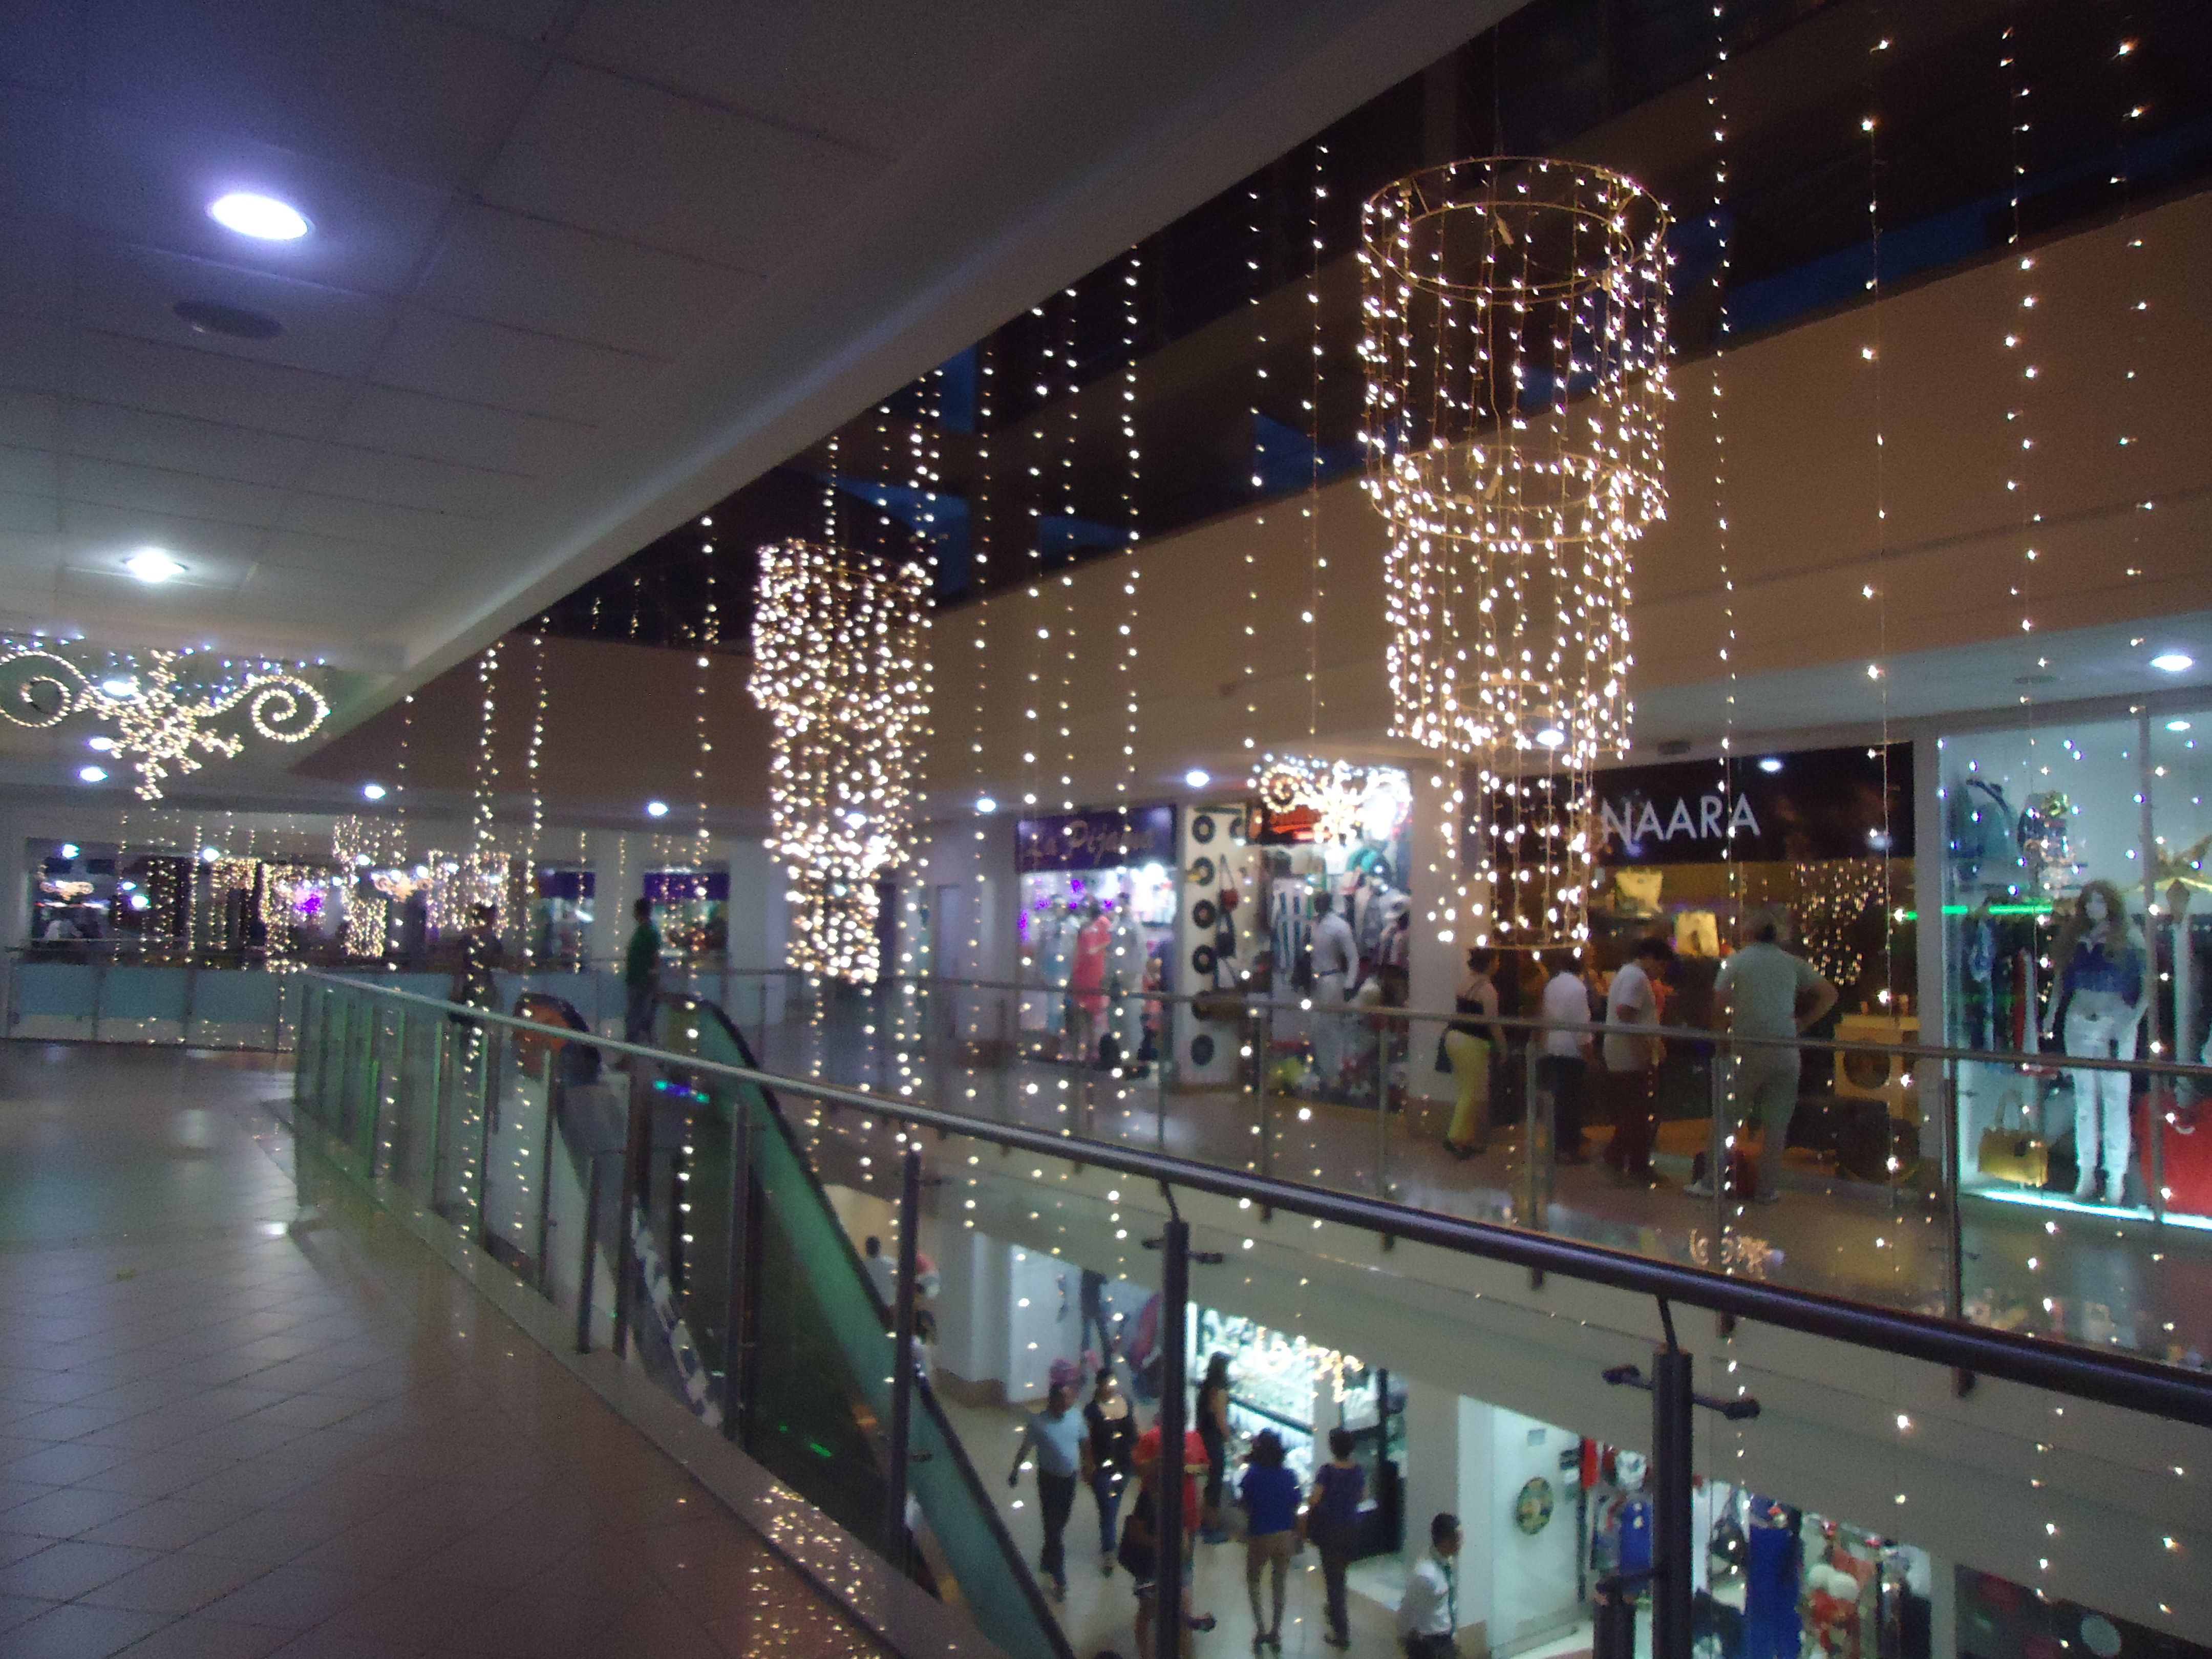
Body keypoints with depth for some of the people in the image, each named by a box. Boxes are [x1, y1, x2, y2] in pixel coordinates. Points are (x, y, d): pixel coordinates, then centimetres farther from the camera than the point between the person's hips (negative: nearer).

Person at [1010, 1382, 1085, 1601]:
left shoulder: (1076, 1417, -8)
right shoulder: (1038, 1422, -20)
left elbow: (1083, 1443, 7)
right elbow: (1025, 1448, -7)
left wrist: (1085, 1466, 16)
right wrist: (1015, 1471, 3)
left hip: (1070, 1478, 5)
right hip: (1049, 1479, -5)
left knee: (1060, 1525, 21)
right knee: (1053, 1529, 1)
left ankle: (1047, 1562, 44)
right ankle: (1059, 1580, 13)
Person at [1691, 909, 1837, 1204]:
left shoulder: (1737, 961, 1)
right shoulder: (1793, 964, 7)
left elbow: (1719, 1000, -5)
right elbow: (1830, 995, 11)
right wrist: (1803, 1023, 11)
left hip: (1747, 1051, -1)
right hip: (1785, 1054, 2)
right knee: (1776, 1124, 8)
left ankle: (1710, 1183, 7)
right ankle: (1768, 1188, 11)